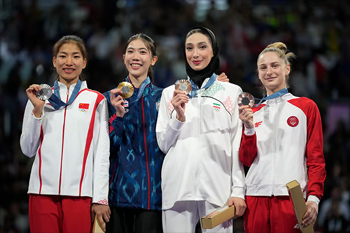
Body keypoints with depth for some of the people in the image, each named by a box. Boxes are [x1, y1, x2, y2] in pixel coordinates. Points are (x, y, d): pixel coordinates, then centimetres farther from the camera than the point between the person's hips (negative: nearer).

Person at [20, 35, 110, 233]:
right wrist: (37, 110, -1)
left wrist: (100, 198, -2)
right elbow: (28, 149, 10)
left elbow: (102, 152, 5)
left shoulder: (96, 100, 9)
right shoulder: (40, 97, 13)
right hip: (43, 191, 1)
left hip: (80, 193, -1)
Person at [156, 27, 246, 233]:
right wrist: (179, 117, -5)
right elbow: (163, 144, 11)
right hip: (178, 189, 1)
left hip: (218, 189, -1)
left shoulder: (232, 92, 9)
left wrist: (238, 190, -2)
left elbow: (238, 145, 6)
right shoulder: (170, 93, 13)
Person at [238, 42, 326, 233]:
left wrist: (314, 197, -10)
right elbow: (247, 159, 9)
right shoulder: (254, 113, 15)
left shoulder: (306, 107, 6)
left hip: (290, 197, -3)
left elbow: (316, 158, 2)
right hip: (256, 196, 3)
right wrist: (249, 128, -7)